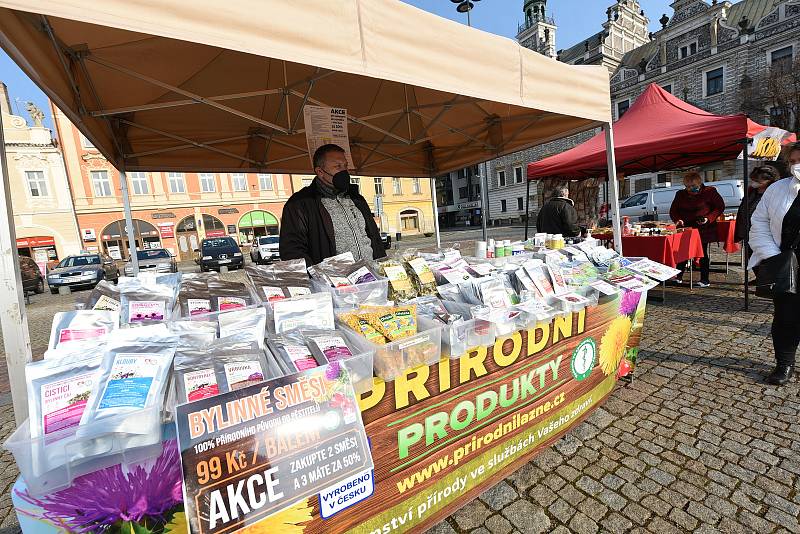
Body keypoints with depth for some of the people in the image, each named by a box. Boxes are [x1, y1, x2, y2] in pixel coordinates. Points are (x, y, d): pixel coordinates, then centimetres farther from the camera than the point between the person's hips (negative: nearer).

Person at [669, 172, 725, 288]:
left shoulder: (709, 192, -1)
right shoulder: (680, 194, 6)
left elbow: (720, 207, 2)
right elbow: (673, 210, 10)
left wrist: (708, 219, -13)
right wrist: (677, 220, -10)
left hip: (703, 229, -2)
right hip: (685, 228, 2)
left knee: (703, 253, 1)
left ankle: (705, 280, 10)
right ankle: (678, 277, 7)